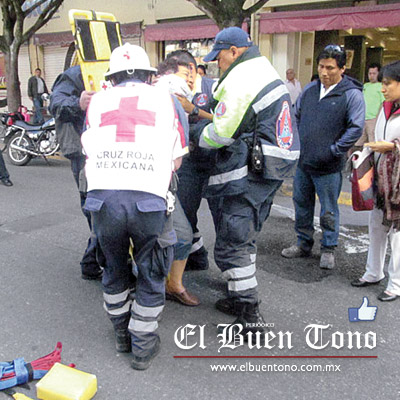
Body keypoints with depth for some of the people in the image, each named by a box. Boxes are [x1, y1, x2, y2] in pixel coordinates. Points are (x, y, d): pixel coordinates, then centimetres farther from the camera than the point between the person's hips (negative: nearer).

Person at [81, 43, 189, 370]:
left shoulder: (98, 102, 21)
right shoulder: (166, 100, 17)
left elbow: (90, 155, 20)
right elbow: (176, 161, 17)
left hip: (103, 196, 2)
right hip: (149, 199, -2)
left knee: (115, 268, 25)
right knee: (152, 274, 17)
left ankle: (122, 332, 42)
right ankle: (143, 346, 28)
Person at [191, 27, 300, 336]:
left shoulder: (239, 81, -14)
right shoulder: (267, 71, 18)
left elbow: (221, 134, -15)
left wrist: (194, 133, 5)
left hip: (247, 176, -10)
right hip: (271, 171, 10)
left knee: (231, 244, -4)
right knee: (246, 237, 20)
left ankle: (250, 315, 2)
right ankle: (240, 298, 33)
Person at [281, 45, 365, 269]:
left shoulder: (352, 95, -8)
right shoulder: (310, 89, 8)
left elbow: (356, 128, -11)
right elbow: (296, 116, 18)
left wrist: (333, 151, -14)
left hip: (328, 167, -6)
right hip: (302, 162, 6)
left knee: (329, 211, 6)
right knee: (302, 205, 16)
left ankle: (329, 249, 23)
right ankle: (304, 244, 32)